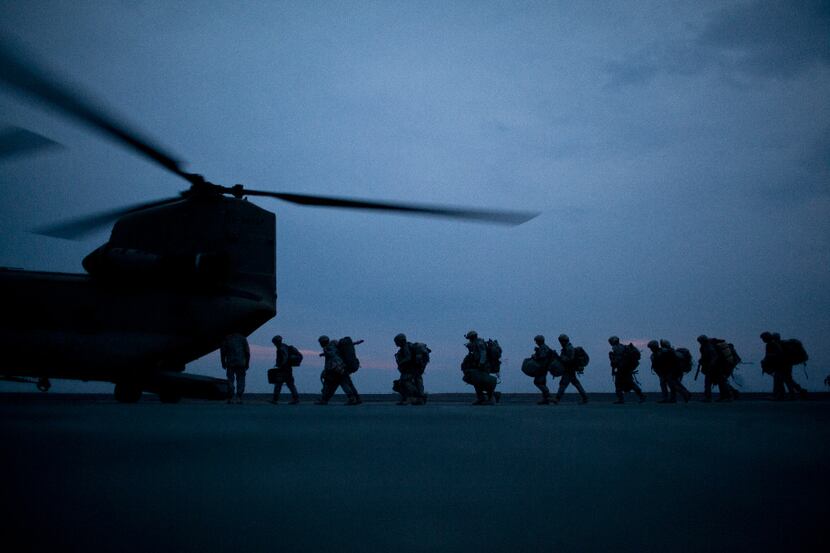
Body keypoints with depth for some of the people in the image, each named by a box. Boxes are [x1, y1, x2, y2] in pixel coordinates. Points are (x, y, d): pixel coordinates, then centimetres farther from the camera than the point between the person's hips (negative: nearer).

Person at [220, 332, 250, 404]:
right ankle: (239, 398, -7)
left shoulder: (227, 338, 8)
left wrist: (223, 363, 11)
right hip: (241, 364, 0)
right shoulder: (242, 338, 7)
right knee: (240, 381, 3)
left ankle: (230, 398, 2)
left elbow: (222, 352, 5)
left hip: (230, 364, 0)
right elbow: (247, 352, 5)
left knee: (230, 380, 6)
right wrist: (247, 364, 12)